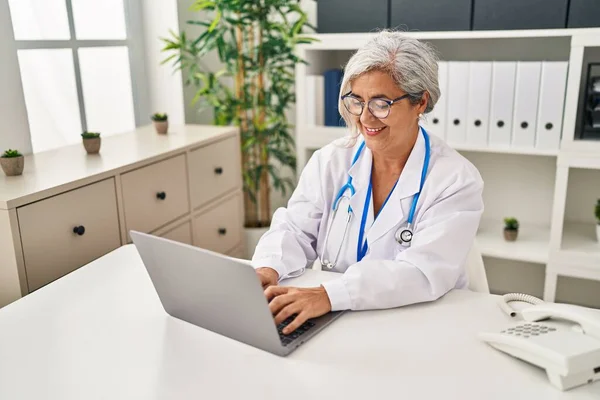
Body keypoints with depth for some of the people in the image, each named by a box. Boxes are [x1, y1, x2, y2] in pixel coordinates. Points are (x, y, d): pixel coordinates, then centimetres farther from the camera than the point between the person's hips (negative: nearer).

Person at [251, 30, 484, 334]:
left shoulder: (457, 180, -10)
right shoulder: (330, 161, 2)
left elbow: (424, 273, -21)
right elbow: (295, 230, 2)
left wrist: (329, 295, -33)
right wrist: (268, 269, -20)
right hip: (334, 321, 3)